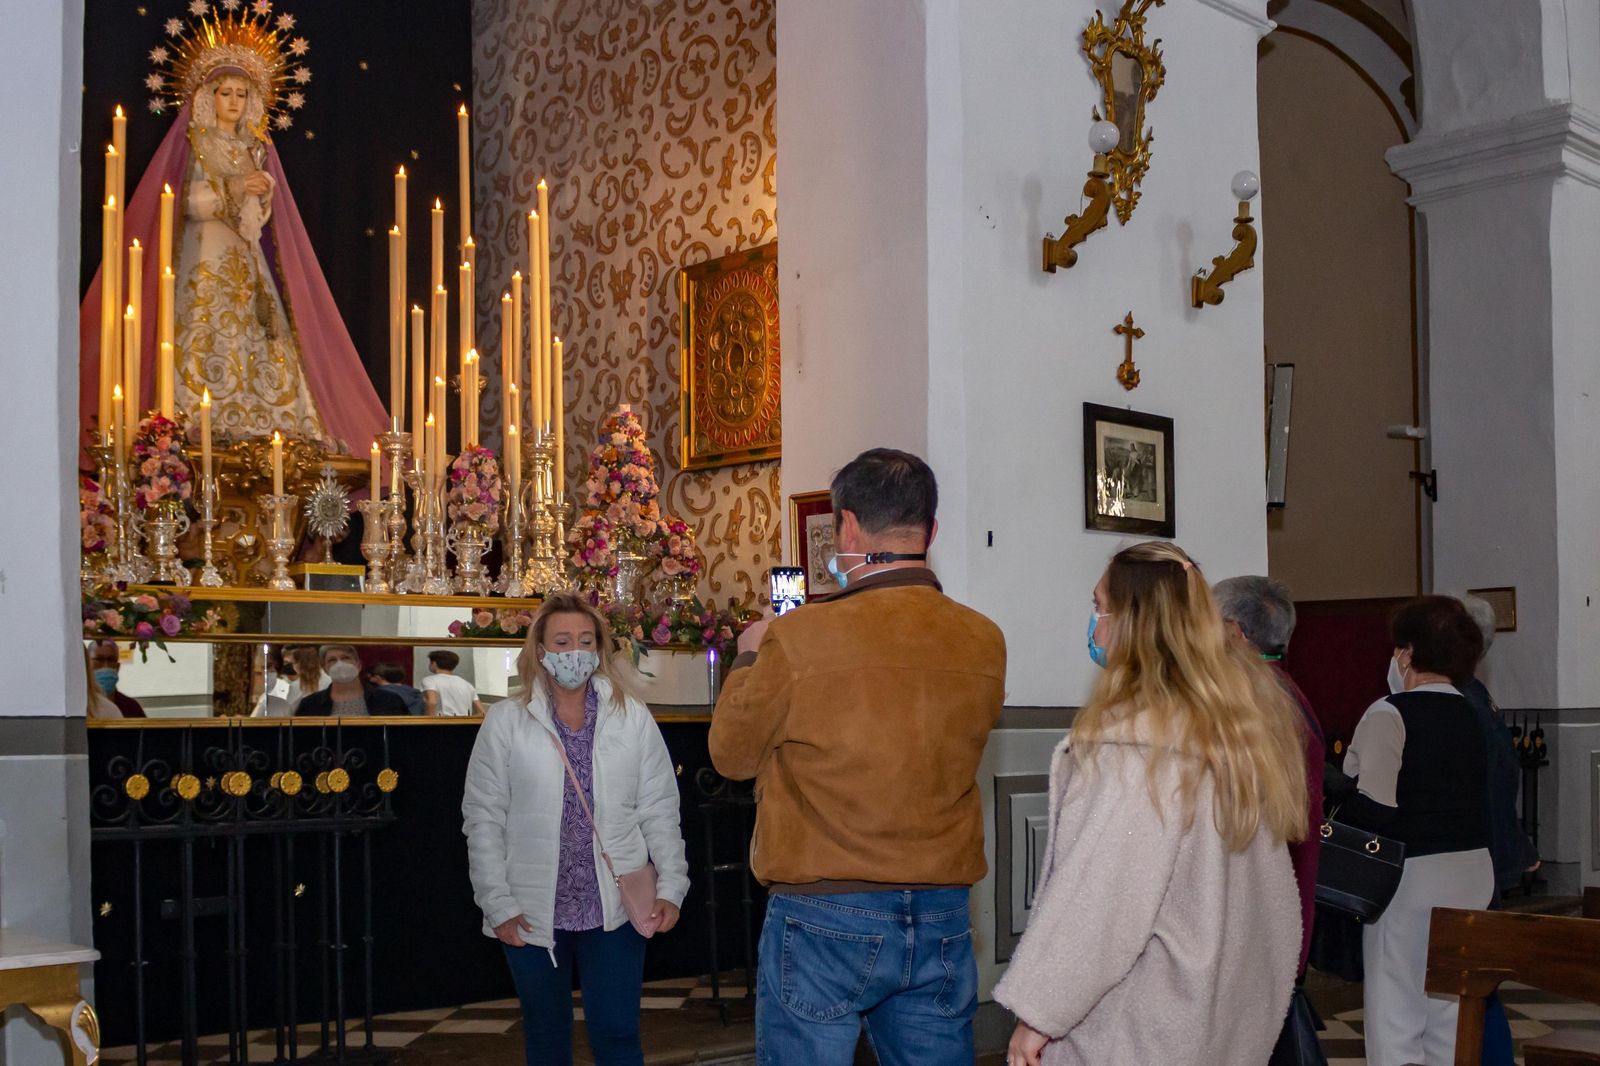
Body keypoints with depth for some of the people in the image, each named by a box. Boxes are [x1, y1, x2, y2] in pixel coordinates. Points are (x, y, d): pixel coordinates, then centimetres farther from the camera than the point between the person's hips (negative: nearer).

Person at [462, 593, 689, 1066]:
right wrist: (499, 905, -6)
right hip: (533, 915, 0)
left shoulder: (633, 718, 3)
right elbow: (483, 819, -1)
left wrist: (671, 885, -4)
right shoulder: (505, 721, -1)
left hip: (615, 909, 0)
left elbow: (660, 812, 4)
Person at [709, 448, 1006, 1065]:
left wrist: (749, 658, 18)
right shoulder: (984, 642, -2)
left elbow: (732, 755, 0)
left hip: (824, 919, -4)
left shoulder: (798, 638, -15)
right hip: (942, 921, 4)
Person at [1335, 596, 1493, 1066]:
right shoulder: (1471, 715, 10)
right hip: (1473, 870, 8)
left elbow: (1373, 805, -20)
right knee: (1451, 1016, 14)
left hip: (1412, 874, -7)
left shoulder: (1390, 714, -12)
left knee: (1396, 1017, -1)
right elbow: (1478, 801, 12)